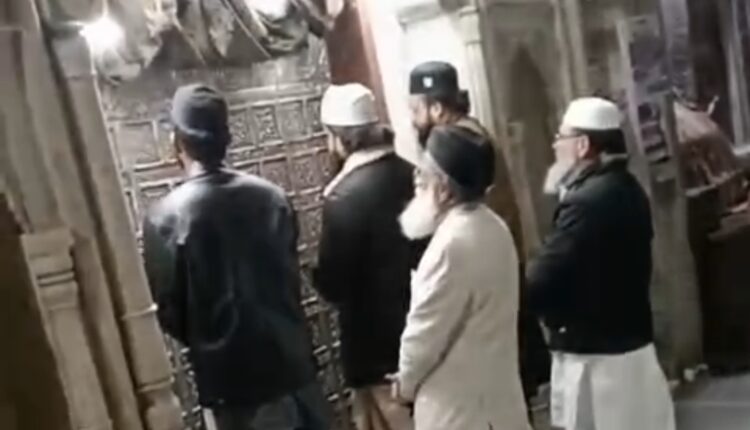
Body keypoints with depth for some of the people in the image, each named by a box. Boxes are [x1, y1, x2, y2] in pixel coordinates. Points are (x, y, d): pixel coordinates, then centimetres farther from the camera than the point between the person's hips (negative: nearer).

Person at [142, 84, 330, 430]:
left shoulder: (166, 218, -14)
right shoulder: (271, 196, -3)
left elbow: (167, 310, -8)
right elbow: (292, 277, 4)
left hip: (229, 375, -3)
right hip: (290, 358, 4)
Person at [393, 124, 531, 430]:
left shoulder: (451, 244, -26)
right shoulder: (493, 227, 2)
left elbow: (426, 329, -19)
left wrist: (406, 380, 0)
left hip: (459, 397, -9)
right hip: (494, 385, 9)